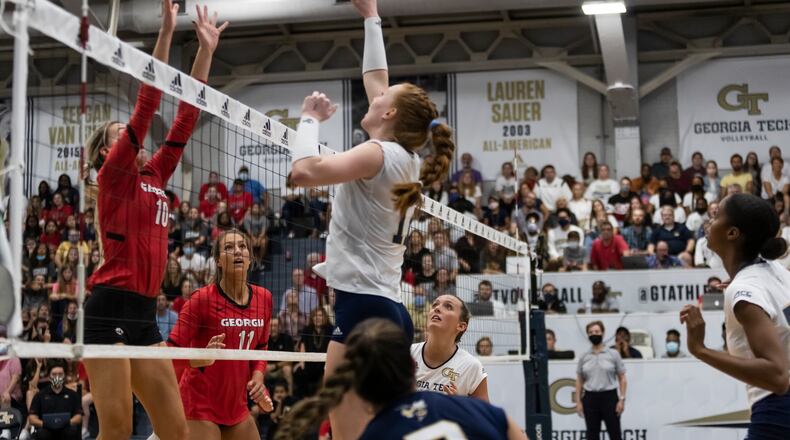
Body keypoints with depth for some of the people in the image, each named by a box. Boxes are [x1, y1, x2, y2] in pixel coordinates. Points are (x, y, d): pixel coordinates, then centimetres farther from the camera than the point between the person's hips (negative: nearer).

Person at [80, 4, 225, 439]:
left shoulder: (154, 176, 19)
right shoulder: (114, 174, 1)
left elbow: (185, 118, 16)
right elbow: (146, 105, -8)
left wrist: (206, 48, 14)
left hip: (145, 312, 8)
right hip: (110, 308, -8)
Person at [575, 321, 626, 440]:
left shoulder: (613, 354, 0)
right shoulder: (584, 357, 7)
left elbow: (622, 379, 1)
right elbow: (579, 381, 10)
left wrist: (622, 399, -8)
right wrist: (578, 401, 3)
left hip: (609, 397, -2)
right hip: (590, 399, 2)